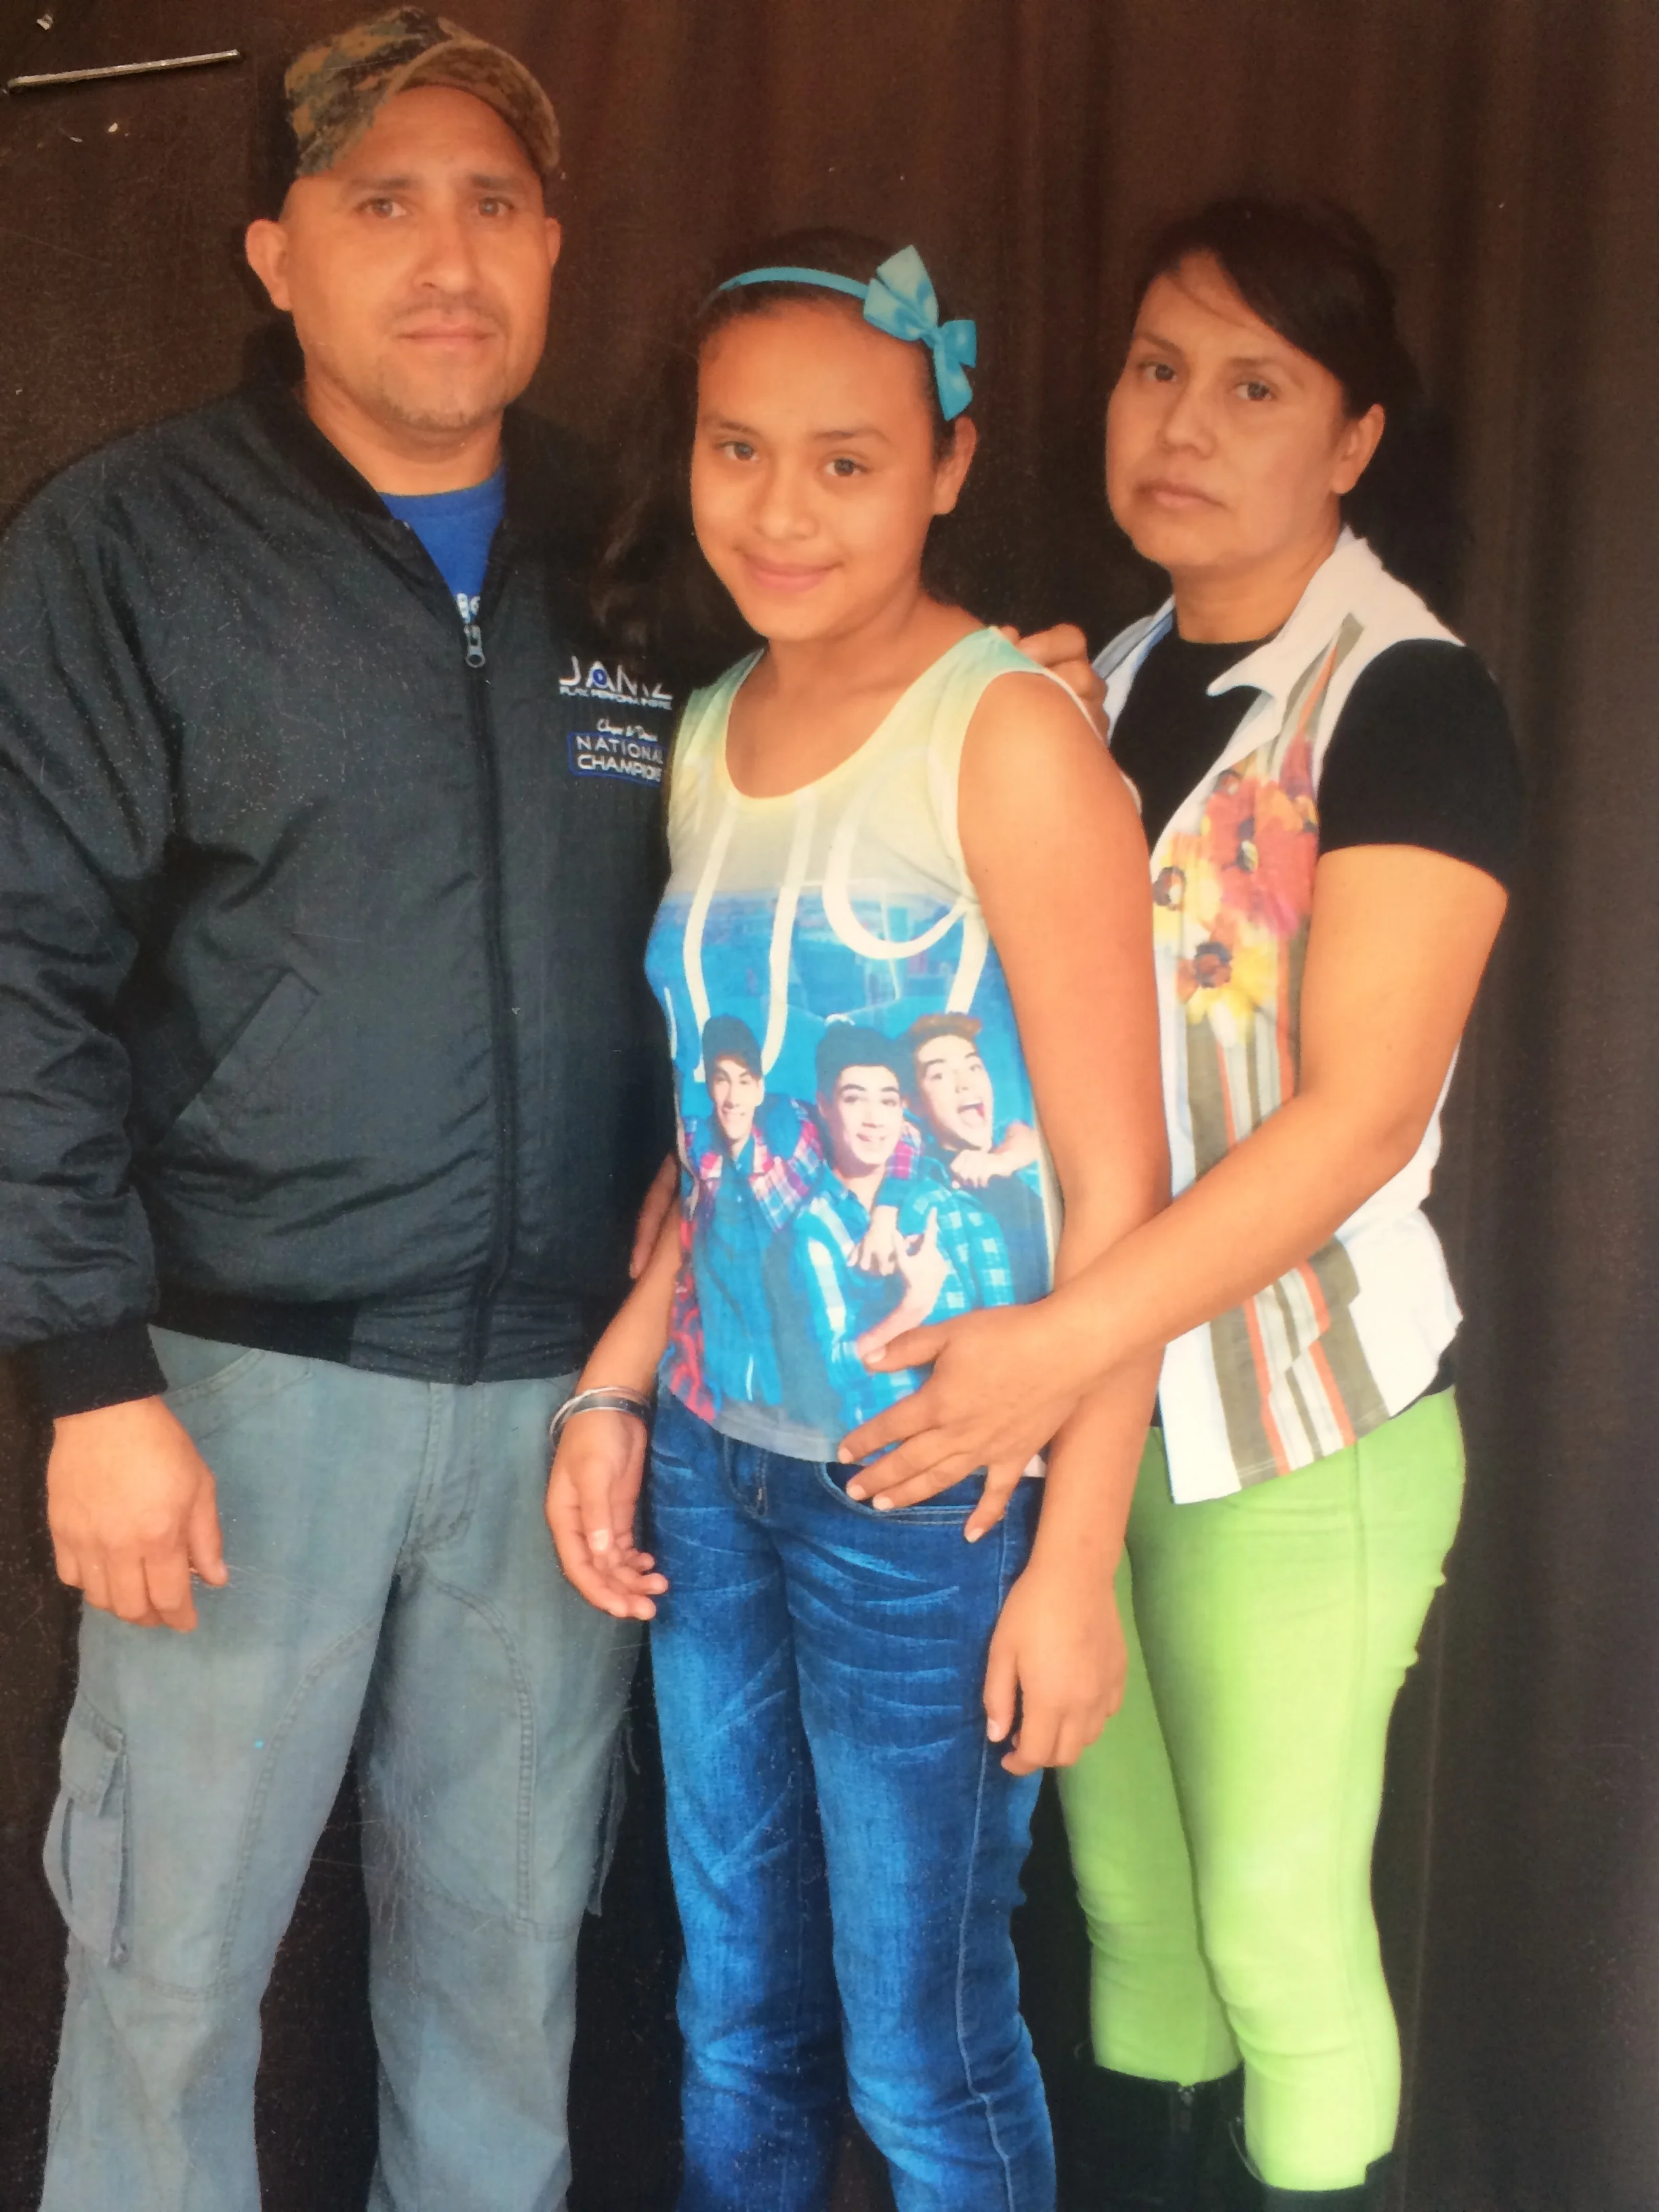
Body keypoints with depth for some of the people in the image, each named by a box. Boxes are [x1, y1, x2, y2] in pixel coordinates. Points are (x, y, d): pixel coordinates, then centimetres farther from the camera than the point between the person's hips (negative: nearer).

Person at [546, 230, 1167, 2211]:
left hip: (930, 1493, -6)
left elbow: (1117, 1181, -15)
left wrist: (1077, 1557, -15)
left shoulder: (1011, 739, -14)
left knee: (916, 2048, 8)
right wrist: (614, 1390, 6)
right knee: (734, 2009, 19)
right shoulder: (708, 735, 7)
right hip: (714, 1457, 6)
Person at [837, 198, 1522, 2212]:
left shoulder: (1406, 702, -10)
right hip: (1077, 1404, 6)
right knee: (1128, 1900, 16)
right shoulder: (1109, 684, 11)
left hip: (1297, 1433, -6)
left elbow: (1357, 1116, -19)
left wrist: (1071, 1341, -27)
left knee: (1280, 1929, 4)